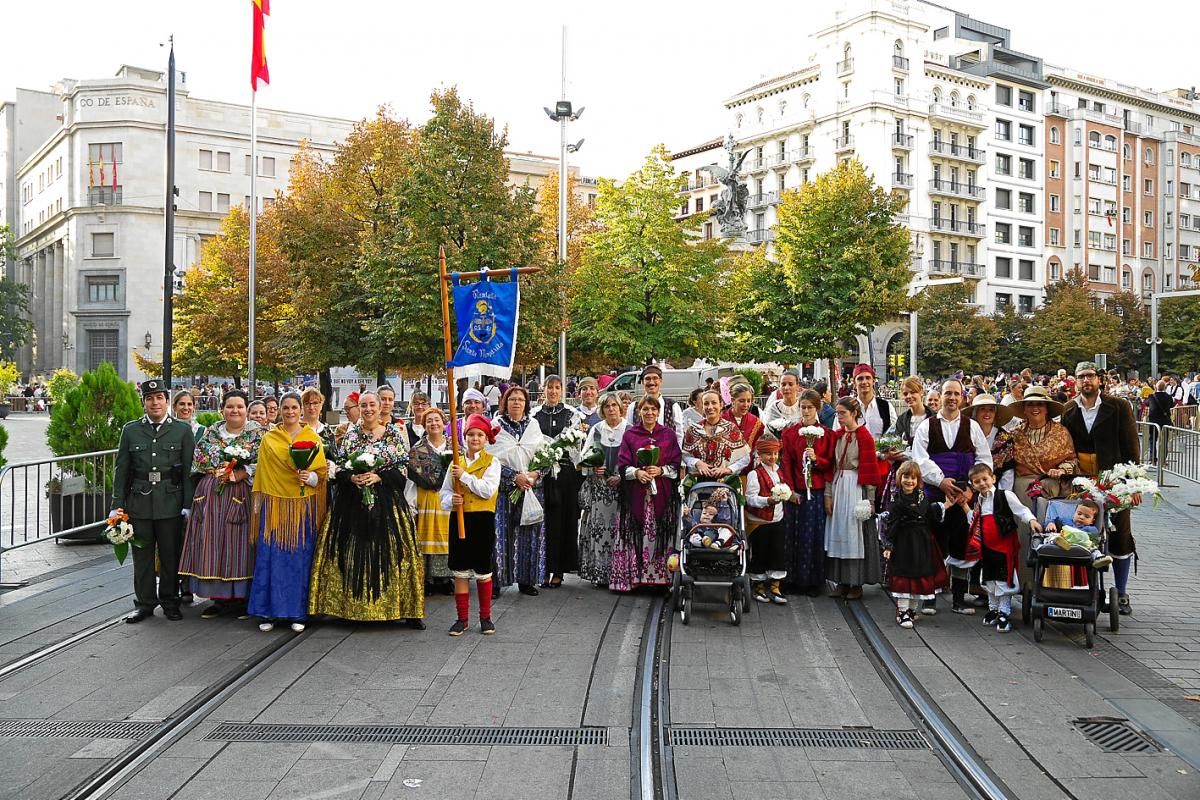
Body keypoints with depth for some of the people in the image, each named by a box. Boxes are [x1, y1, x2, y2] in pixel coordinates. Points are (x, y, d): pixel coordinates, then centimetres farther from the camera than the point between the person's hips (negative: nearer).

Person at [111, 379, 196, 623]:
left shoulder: (182, 430, 2)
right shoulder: (131, 430, 7)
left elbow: (189, 470, 0)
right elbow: (122, 470, 7)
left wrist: (188, 504, -5)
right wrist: (118, 504, 2)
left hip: (171, 503, -1)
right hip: (139, 502, 1)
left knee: (171, 556, 6)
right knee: (142, 557, 7)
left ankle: (170, 602, 19)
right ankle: (144, 603, 18)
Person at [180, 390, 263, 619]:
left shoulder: (257, 433, 1)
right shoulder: (211, 432, 11)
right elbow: (199, 461, 7)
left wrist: (237, 475, -15)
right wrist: (219, 472, -8)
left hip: (242, 496, -3)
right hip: (211, 495, 4)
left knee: (238, 544, -2)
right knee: (212, 544, 3)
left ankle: (242, 598, 7)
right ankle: (220, 598, 12)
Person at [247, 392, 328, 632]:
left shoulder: (313, 439, 6)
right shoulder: (268, 439, 8)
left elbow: (322, 471, 6)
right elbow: (261, 473, 9)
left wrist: (310, 477, -15)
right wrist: (257, 504, 5)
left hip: (304, 507, 0)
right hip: (274, 506, 0)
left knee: (300, 557, 1)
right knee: (271, 557, -1)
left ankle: (298, 613, 10)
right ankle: (267, 612, 8)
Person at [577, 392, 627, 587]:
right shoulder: (596, 430, 11)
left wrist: (621, 477, -11)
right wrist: (593, 468, -7)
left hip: (621, 485, -2)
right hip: (597, 486, 2)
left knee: (617, 526, -5)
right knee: (597, 526, -2)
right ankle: (599, 572, 4)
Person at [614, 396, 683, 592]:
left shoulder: (669, 434, 10)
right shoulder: (630, 434, 9)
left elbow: (677, 465, 6)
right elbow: (623, 465, 5)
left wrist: (661, 470, -10)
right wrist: (637, 472, -13)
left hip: (662, 493, 0)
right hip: (636, 493, 0)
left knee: (659, 534, -4)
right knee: (635, 535, -4)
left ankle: (659, 577, 2)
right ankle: (632, 577, 1)